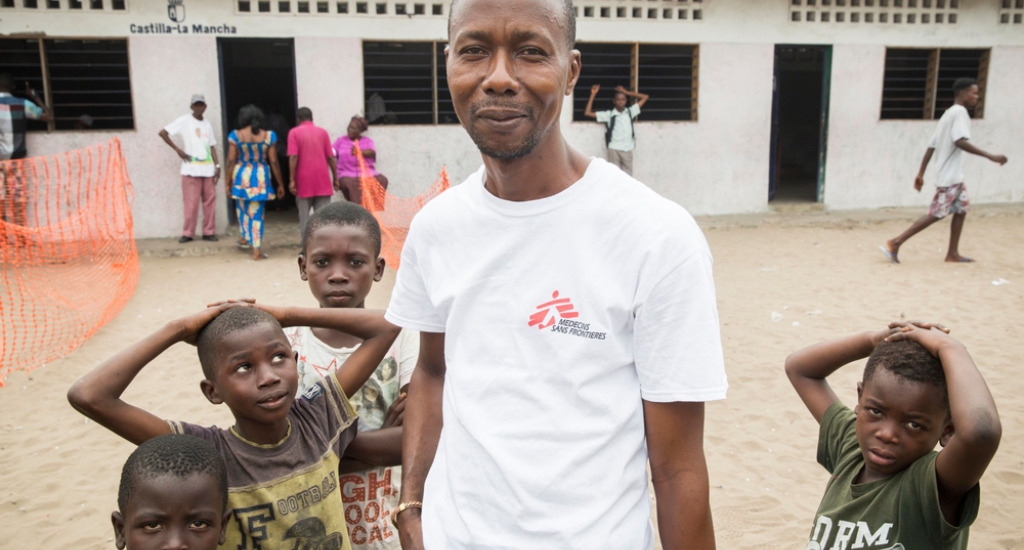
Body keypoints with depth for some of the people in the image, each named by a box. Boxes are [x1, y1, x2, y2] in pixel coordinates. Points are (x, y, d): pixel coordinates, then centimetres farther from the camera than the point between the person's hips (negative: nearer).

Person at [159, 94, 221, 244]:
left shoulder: (207, 124, 14)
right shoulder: (184, 121, -2)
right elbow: (163, 133, -5)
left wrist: (217, 166, 5)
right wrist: (178, 150, -8)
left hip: (208, 169, 4)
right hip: (191, 169, -4)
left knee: (210, 201, 4)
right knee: (191, 203, -4)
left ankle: (209, 232, 11)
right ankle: (188, 233, 4)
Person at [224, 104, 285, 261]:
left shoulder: (235, 135, -3)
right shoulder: (268, 136, -4)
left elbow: (231, 161, -4)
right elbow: (273, 162, -3)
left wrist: (227, 183, 3)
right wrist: (280, 184, 5)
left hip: (241, 176, 1)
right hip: (260, 178, -1)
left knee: (242, 208, 26)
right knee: (257, 213, 4)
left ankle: (245, 238, 38)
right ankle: (256, 250, 2)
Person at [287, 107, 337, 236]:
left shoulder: (294, 133, 0)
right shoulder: (322, 132, 6)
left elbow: (293, 157, -11)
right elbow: (331, 157, 2)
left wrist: (292, 180, -10)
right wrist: (335, 178, 9)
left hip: (304, 180, -1)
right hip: (322, 180, 1)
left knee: (304, 213, 8)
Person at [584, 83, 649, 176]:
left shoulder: (630, 111, 10)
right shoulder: (609, 114, 2)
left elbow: (645, 97, 14)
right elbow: (587, 113, -2)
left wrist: (626, 92, 9)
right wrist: (593, 94, -5)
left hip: (628, 150, 3)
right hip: (614, 149, -3)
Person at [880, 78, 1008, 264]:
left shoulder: (948, 113, 17)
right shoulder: (960, 111, -11)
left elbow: (931, 146, 15)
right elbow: (960, 141, -25)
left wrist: (921, 173, 14)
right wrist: (990, 156, -25)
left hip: (953, 175, 10)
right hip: (950, 176, -10)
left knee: (962, 208, 14)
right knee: (936, 214, -8)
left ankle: (953, 253, 15)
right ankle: (895, 243, -10)